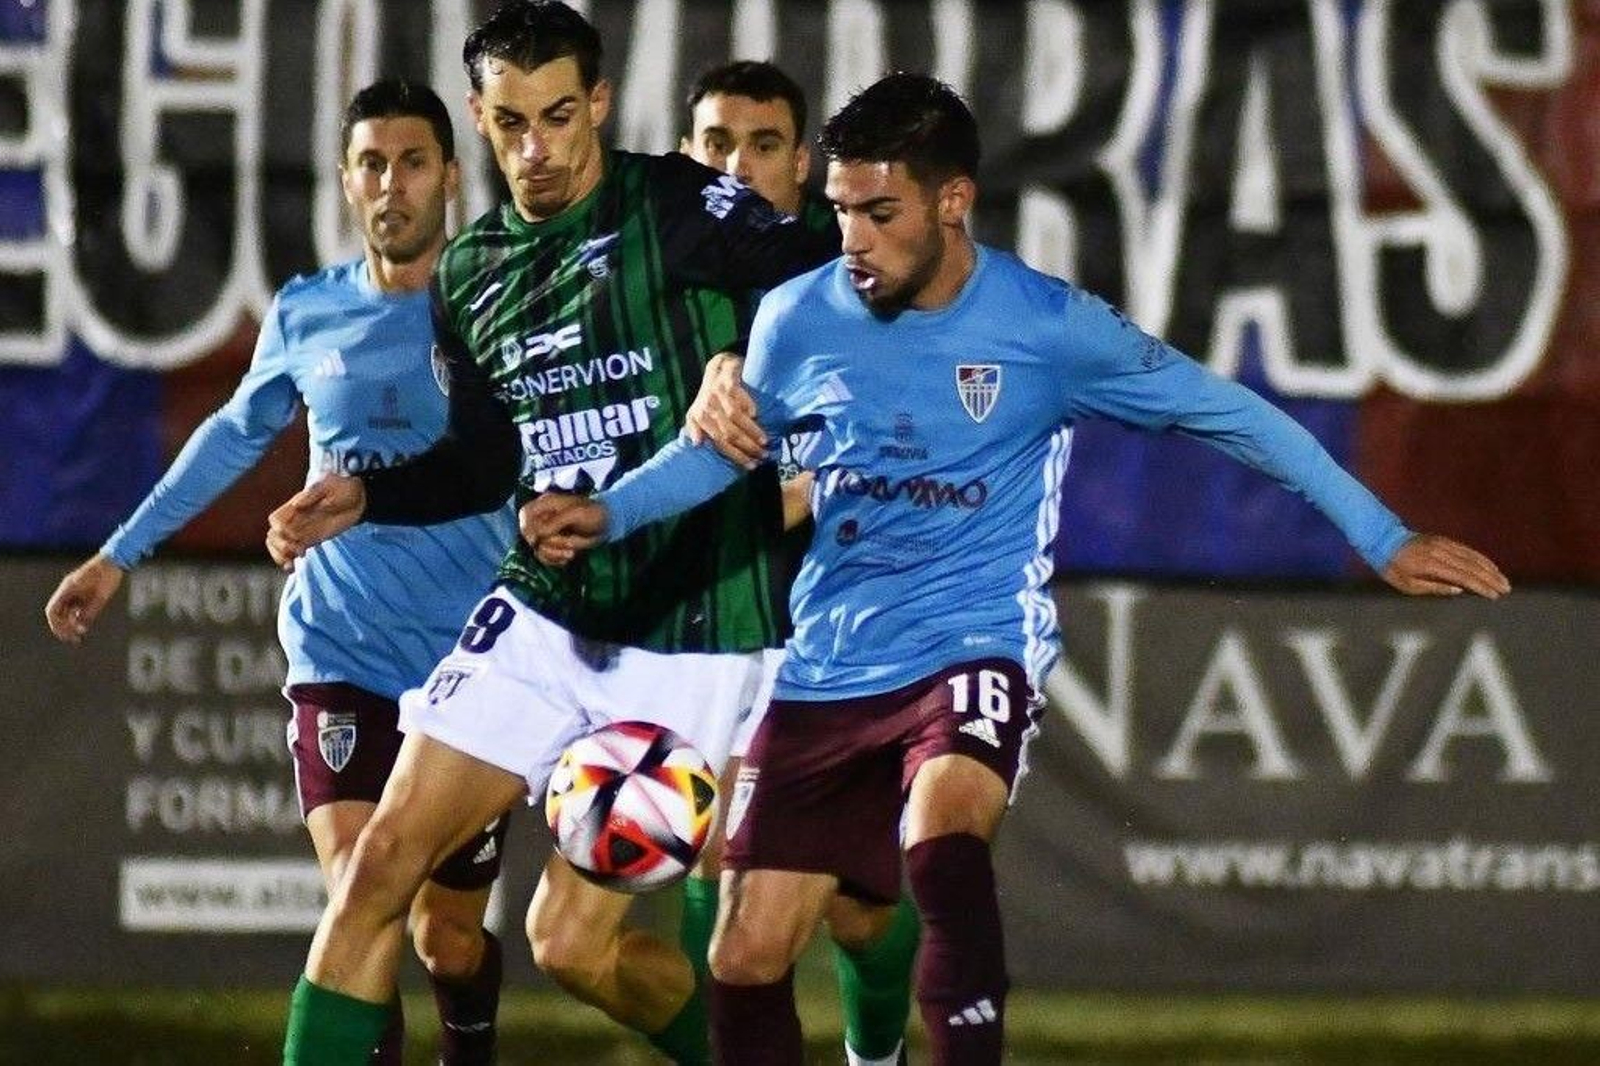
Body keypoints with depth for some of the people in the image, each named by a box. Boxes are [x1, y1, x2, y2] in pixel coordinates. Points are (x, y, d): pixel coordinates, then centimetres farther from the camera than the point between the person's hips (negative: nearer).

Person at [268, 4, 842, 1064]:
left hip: (694, 636, -6)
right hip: (544, 614, 6)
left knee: (574, 944, -6)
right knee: (381, 865, -5)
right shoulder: (470, 274, 10)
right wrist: (365, 495, 6)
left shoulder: (680, 208, -8)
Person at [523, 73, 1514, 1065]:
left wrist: (1385, 540, 1)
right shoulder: (799, 319, -1)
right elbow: (725, 445, 18)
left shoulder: (1051, 325, -9)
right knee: (746, 959, -1)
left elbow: (1232, 414, 1)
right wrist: (608, 513, 1)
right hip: (828, 668, 4)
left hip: (976, 648, -4)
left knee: (943, 843, -36)